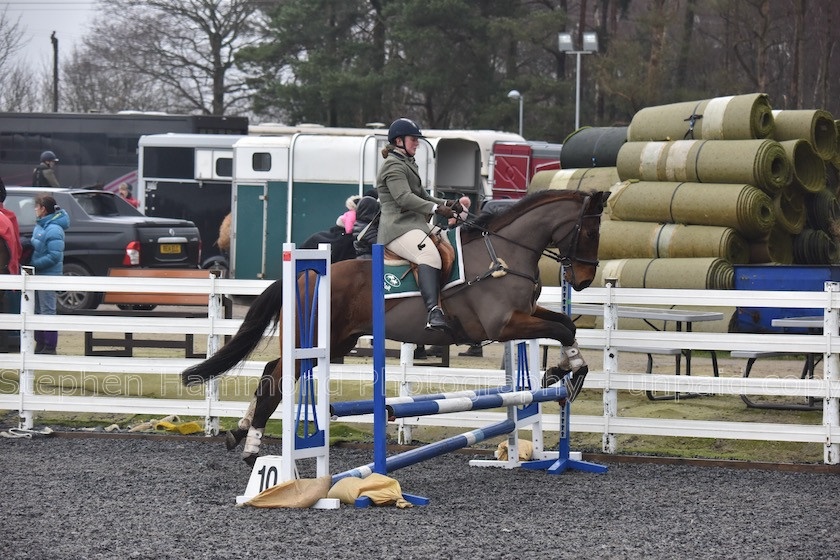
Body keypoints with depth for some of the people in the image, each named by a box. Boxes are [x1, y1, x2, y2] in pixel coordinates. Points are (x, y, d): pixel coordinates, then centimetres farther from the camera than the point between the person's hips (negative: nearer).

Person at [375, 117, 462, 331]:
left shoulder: (407, 164, 30)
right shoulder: (394, 166, -5)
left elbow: (423, 196, 32)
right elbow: (404, 198, -18)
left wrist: (446, 204, 14)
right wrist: (436, 208, -23)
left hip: (415, 225, 12)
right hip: (399, 227, -12)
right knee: (430, 255, -35)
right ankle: (434, 312, -51)